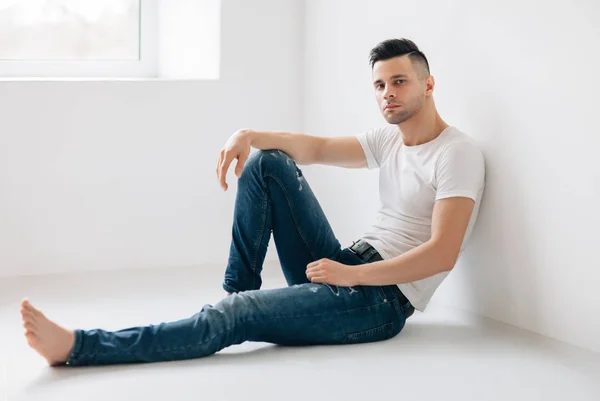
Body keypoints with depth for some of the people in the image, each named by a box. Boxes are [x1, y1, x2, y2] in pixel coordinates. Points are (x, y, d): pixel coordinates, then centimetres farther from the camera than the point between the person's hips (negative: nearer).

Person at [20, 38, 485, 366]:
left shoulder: (458, 153, -12)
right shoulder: (389, 138, 14)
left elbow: (442, 254, -22)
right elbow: (316, 147, 12)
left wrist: (353, 275, -23)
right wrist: (247, 135, -7)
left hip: (380, 298, -8)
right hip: (343, 270, 8)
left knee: (235, 316, -25)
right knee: (266, 162, 1)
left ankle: (78, 347, -30)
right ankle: (239, 288, 1)